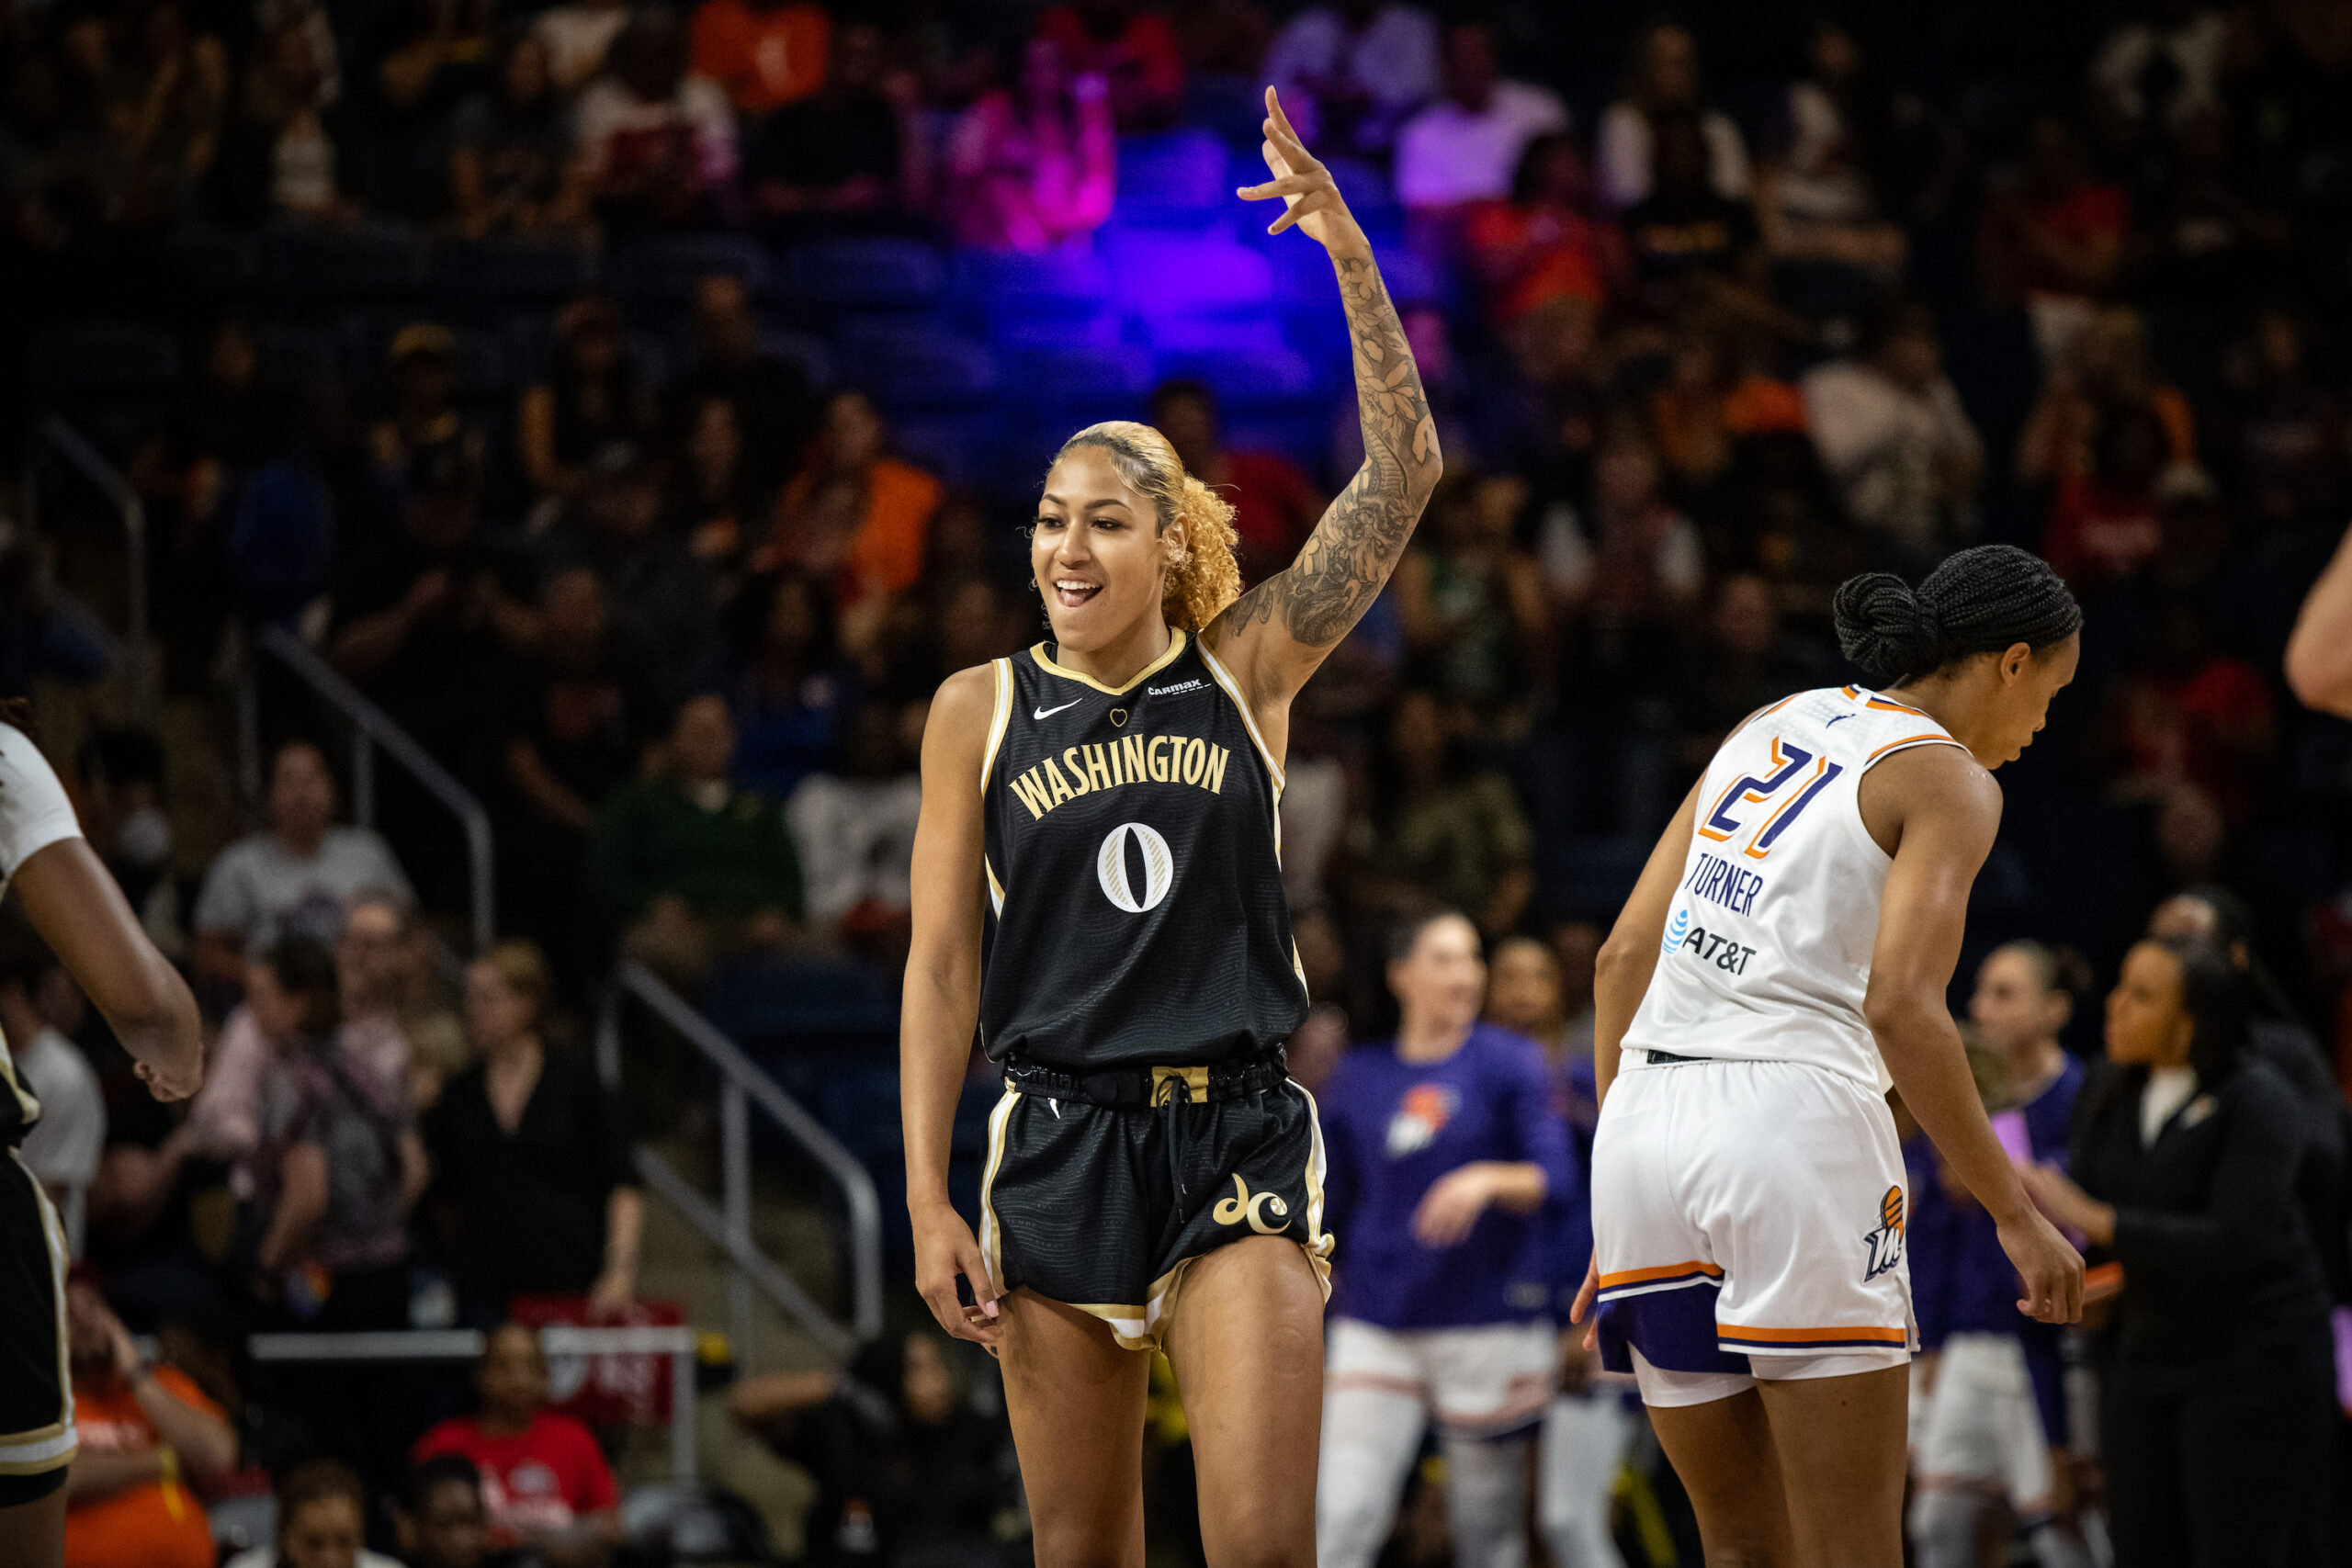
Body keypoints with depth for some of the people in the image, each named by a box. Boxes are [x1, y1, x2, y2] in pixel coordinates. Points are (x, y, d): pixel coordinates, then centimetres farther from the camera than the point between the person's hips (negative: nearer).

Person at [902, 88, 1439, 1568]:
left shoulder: (1248, 669, 3)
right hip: (1059, 1144, 1)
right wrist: (928, 1199, -2)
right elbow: (943, 962, 4)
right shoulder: (982, 707, 4)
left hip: (1238, 1137, -1)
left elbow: (1403, 472, -5)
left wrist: (1351, 256, -15)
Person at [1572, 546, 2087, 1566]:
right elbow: (1901, 1005, -15)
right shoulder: (1946, 777, -1)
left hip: (1646, 1124, 7)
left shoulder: (1775, 727, 20)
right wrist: (2014, 1214, -11)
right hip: (1794, 1116, -7)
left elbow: (1624, 958, 17)